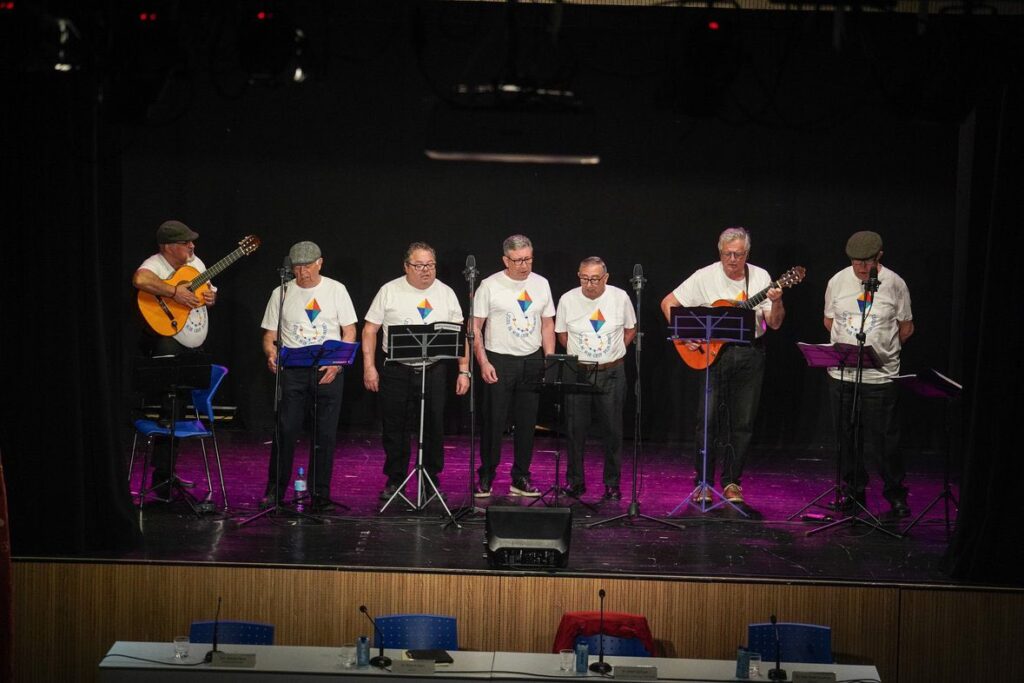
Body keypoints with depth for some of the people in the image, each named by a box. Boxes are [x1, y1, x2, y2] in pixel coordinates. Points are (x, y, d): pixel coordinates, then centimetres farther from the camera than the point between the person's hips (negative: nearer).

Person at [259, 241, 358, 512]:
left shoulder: (336, 290, 5)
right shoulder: (281, 294, 6)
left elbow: (349, 331, 3)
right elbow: (269, 335, 8)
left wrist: (337, 362, -11)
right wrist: (271, 353, -15)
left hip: (328, 371, 0)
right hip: (292, 371, 0)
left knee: (325, 434, 1)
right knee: (285, 431, -6)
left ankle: (320, 495, 8)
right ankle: (274, 492, 3)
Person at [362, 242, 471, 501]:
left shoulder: (446, 293, 6)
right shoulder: (389, 291, 1)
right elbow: (370, 329, 2)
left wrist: (464, 371, 1)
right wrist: (369, 367, -6)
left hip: (434, 371, 1)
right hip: (396, 371, -1)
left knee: (434, 428, 4)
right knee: (395, 429, 5)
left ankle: (432, 480, 17)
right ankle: (394, 481, 16)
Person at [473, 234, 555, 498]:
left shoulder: (541, 284, 7)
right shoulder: (490, 286, -6)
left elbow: (548, 325, 13)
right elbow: (475, 327, -5)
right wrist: (483, 362, -13)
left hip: (532, 361, 4)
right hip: (498, 361, -4)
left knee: (527, 423, 7)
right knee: (493, 422, -1)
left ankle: (521, 479, 15)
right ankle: (485, 478, 9)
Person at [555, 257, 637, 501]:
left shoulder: (620, 298, -4)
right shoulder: (568, 300, -3)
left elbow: (631, 329, 11)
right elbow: (561, 334, 10)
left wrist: (614, 352, 4)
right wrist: (579, 356, 2)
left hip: (612, 373, 0)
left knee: (613, 430, 2)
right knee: (576, 429, 4)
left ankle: (612, 483, 12)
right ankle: (575, 481, 16)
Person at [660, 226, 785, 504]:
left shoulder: (760, 277, 2)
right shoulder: (705, 277, -3)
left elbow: (774, 324, 0)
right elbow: (668, 303, -1)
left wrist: (776, 303, -20)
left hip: (750, 354, 2)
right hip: (713, 352, -2)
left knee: (743, 422, 4)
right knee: (708, 418, -6)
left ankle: (732, 482, 15)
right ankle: (702, 484, 4)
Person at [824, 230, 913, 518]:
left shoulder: (894, 284, -2)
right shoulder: (838, 281, 5)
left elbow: (906, 327, 6)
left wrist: (883, 350, 3)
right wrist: (847, 345, 10)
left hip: (880, 374, -3)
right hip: (841, 373, 3)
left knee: (883, 437, -3)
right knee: (847, 435, 9)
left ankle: (895, 492, 11)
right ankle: (854, 491, 21)